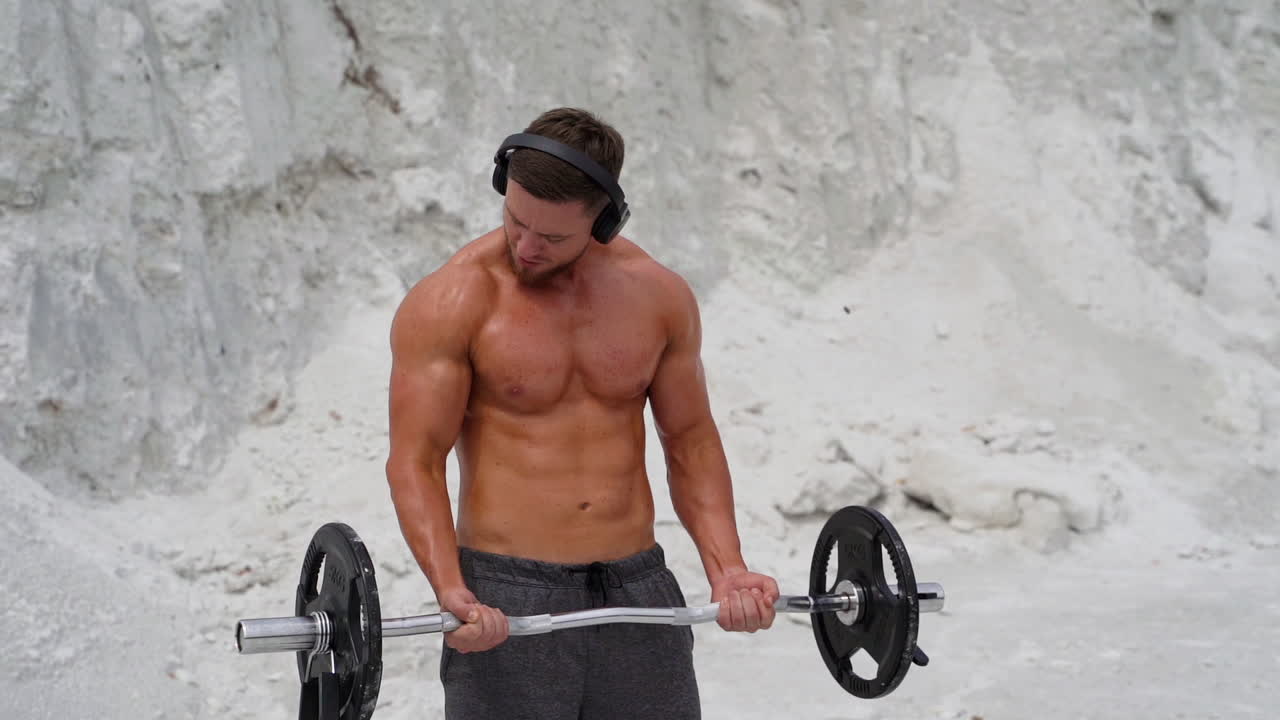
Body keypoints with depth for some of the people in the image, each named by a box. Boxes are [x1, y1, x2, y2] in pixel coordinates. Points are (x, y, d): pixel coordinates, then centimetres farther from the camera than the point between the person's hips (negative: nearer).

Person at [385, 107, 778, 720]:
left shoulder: (660, 295, 3)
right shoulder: (450, 304, -8)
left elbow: (691, 440, 10)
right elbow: (415, 461, -10)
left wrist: (727, 570, -2)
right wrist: (451, 592, -24)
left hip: (639, 589, 4)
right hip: (505, 601, -3)